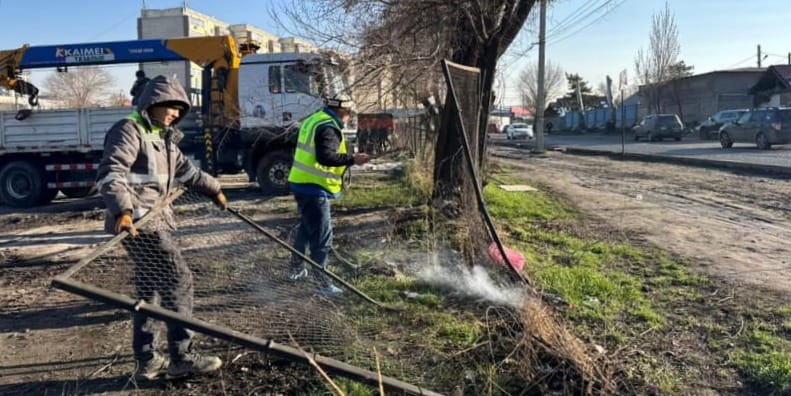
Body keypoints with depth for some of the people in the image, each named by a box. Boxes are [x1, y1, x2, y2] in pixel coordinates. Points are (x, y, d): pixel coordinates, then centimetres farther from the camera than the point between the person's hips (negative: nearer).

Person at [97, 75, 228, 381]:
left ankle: (147, 360, 21)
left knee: (149, 287, 12)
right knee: (178, 280, -8)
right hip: (138, 222, -10)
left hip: (152, 220, 10)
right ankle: (182, 358, 0)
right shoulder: (129, 130, -10)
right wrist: (122, 210, -38)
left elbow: (185, 169, 33)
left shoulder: (162, 137, 20)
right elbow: (110, 174, -23)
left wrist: (214, 190, 42)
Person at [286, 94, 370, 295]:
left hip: (302, 183, 10)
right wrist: (352, 159, -26)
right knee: (322, 235, -6)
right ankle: (323, 282, -3)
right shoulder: (328, 128, -16)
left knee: (307, 227, 24)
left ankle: (296, 269, 38)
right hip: (314, 188, -10)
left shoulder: (314, 119, 16)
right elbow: (325, 156, -28)